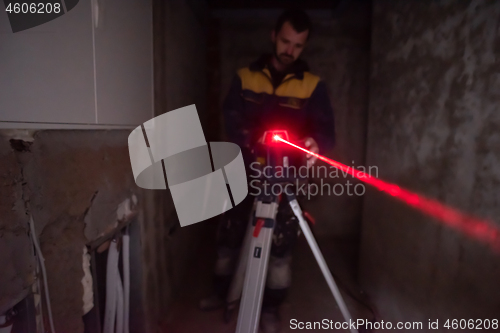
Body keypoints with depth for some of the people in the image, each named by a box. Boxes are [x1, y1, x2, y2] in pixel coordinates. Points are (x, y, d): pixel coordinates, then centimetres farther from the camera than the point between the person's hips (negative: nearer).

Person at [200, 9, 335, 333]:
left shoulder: (313, 85, 0)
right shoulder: (245, 77, 3)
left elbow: (327, 129, -9)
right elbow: (232, 121, -7)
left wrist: (315, 143, -32)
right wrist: (251, 141, -27)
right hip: (247, 170, 2)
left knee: (282, 241, 2)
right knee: (230, 232, 12)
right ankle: (222, 291, 36)